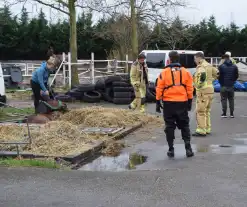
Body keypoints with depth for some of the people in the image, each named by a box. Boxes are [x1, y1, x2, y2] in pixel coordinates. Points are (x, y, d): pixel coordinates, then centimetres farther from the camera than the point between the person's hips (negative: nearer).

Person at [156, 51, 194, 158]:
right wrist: (190, 102, 13)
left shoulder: (164, 72, -5)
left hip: (168, 103, -2)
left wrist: (158, 102, 2)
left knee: (169, 126, 7)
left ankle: (171, 149, 8)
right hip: (182, 103, 2)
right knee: (184, 126, 12)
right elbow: (190, 89, 4)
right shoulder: (185, 72, 3)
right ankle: (188, 148, 4)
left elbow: (159, 89, -5)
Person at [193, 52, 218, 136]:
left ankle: (201, 131, -5)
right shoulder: (209, 66, 15)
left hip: (203, 91, -9)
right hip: (210, 90, 9)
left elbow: (202, 74, -34)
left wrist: (198, 85, -24)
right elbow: (216, 73, 24)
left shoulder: (201, 67, -14)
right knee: (207, 111, 17)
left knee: (200, 111, -5)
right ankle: (207, 129, 22)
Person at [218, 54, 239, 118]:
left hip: (224, 86, -3)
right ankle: (231, 114, 10)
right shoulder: (234, 66, 1)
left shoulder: (221, 66, -10)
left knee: (224, 99, 3)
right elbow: (236, 76, 6)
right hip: (231, 86, 3)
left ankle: (224, 113, 1)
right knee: (231, 99, 10)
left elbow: (219, 76, -6)